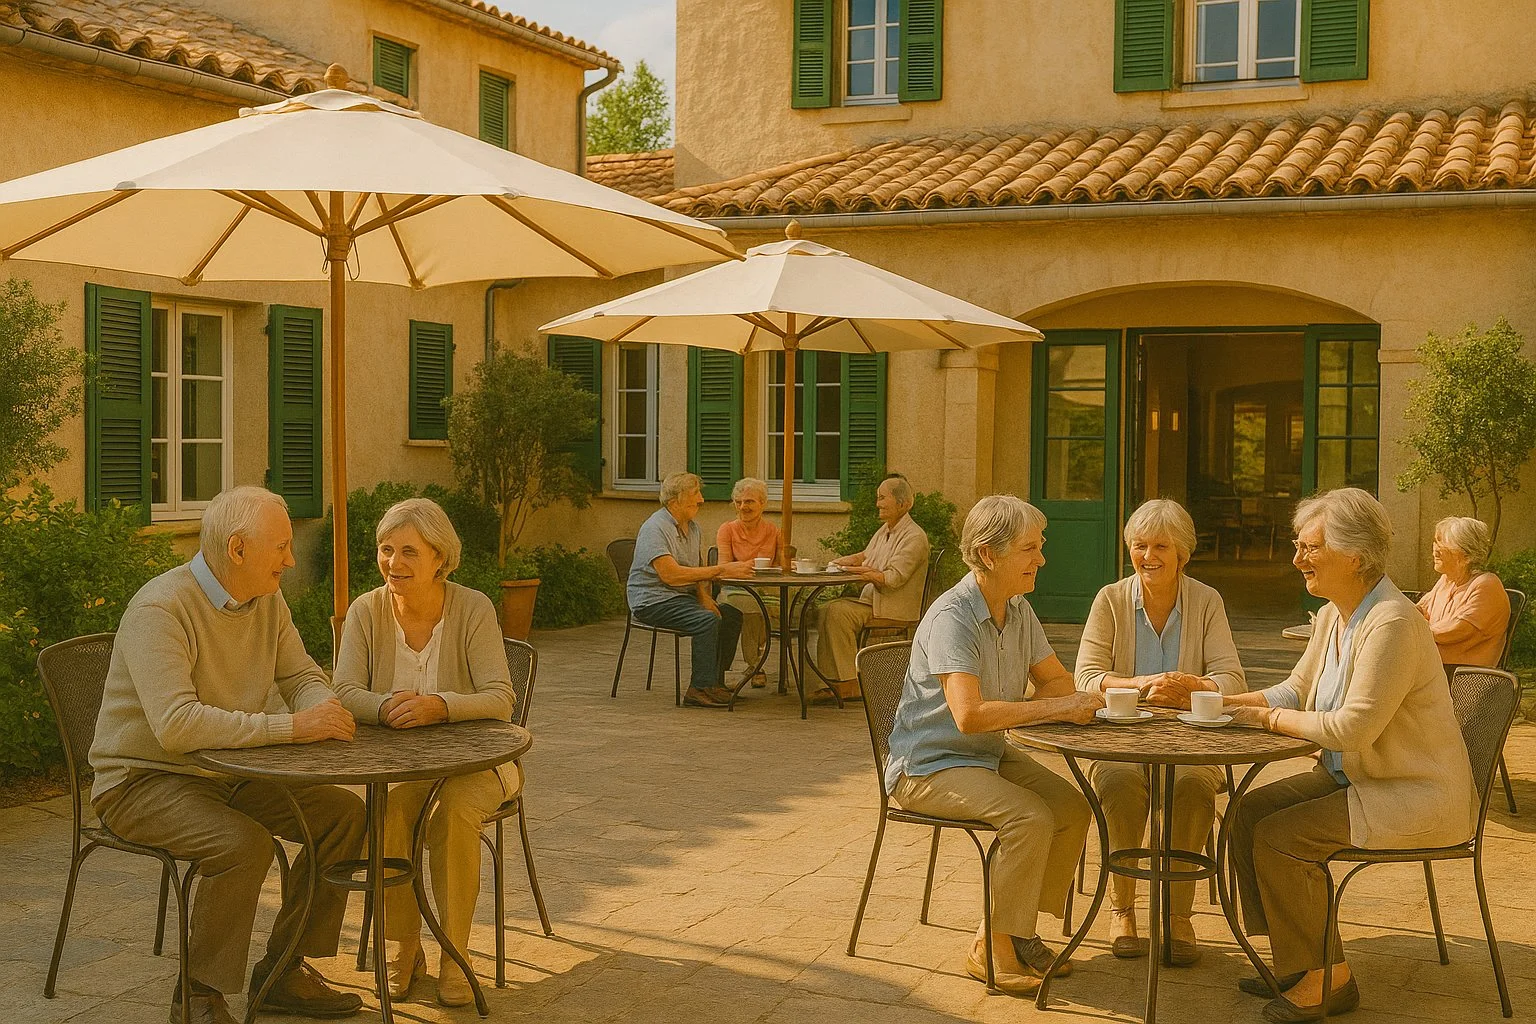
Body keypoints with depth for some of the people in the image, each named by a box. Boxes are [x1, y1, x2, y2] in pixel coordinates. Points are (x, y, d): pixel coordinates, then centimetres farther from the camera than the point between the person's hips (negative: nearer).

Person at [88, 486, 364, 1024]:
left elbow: (303, 677, 10)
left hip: (225, 776, 8)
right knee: (244, 845, -32)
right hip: (142, 780, -8)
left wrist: (324, 711, -16)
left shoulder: (267, 601, 2)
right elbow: (176, 725, -35)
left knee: (344, 814, -6)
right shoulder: (159, 609, -24)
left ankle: (284, 970, 4)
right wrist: (291, 726, -36)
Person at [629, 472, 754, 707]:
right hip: (652, 600, -9)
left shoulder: (692, 527, 12)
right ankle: (700, 689, -24)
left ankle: (715, 682, 4)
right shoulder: (655, 528, -18)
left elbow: (696, 569, 20)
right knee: (707, 620, -28)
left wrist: (703, 595, -3)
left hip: (681, 596, 9)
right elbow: (670, 574, -29)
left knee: (732, 615, -3)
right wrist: (721, 570, -29)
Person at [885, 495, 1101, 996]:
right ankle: (991, 949, -12)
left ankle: (1020, 929, 6)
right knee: (1029, 816, -26)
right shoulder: (952, 617, -24)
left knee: (1072, 807, -9)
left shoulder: (1019, 610, 3)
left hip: (989, 754, 8)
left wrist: (1044, 706, -15)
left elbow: (1057, 681, 10)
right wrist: (1056, 708, -31)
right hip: (927, 765, -8)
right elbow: (969, 715, -35)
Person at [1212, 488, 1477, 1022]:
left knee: (1279, 836, -20)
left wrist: (1272, 719, -16)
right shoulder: (1331, 617, 6)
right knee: (1248, 813, -2)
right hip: (1353, 776, 10)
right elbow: (1294, 691, 15)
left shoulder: (1392, 623, -25)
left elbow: (1355, 726, -29)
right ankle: (1294, 962, 7)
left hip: (1415, 795, -10)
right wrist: (1225, 702, -1)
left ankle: (1327, 978, -3)